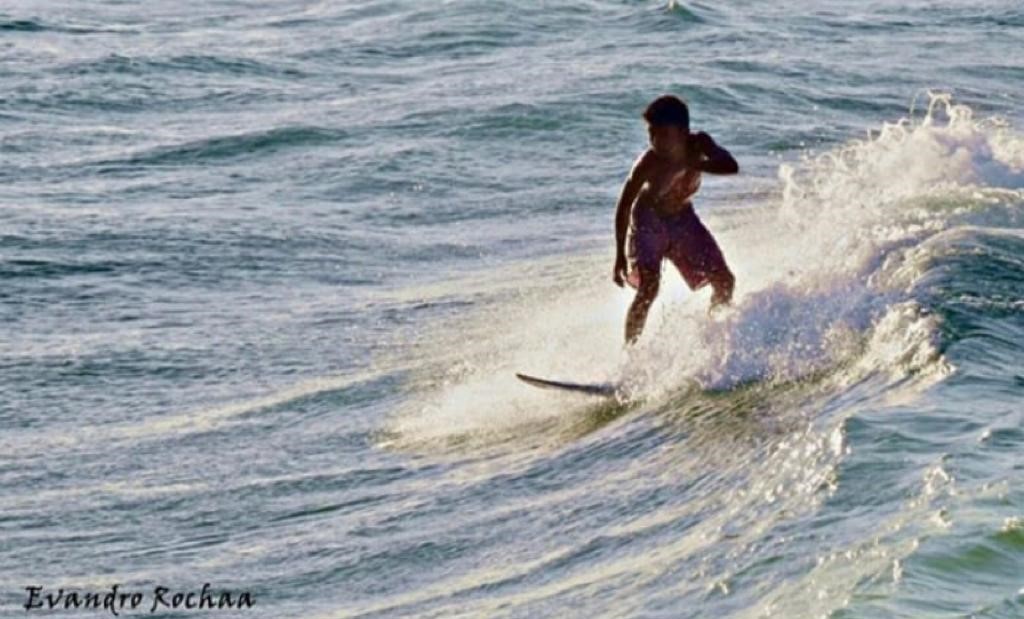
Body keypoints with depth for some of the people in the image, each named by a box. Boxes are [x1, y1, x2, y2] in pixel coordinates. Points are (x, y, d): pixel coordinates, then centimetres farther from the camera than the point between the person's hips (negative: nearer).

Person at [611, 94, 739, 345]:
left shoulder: (698, 144, -22)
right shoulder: (649, 162, -31)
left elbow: (731, 166, -36)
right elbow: (623, 207, -24)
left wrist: (691, 165, -48)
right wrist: (620, 255, -27)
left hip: (682, 218, 5)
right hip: (648, 221, -5)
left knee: (724, 281, 3)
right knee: (648, 288, -23)